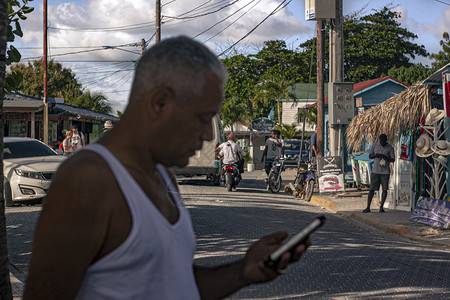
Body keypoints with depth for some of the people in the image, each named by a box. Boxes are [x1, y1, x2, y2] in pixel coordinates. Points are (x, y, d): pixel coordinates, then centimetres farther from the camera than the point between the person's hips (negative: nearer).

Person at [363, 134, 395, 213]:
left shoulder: (390, 148, 2)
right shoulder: (374, 145, 4)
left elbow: (393, 160, 1)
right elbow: (370, 156, 6)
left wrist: (386, 158, -19)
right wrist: (375, 155, -16)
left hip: (385, 171, 0)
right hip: (375, 170, 0)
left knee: (385, 189, 0)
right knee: (372, 189, -4)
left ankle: (381, 206, 11)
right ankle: (368, 207, -1)